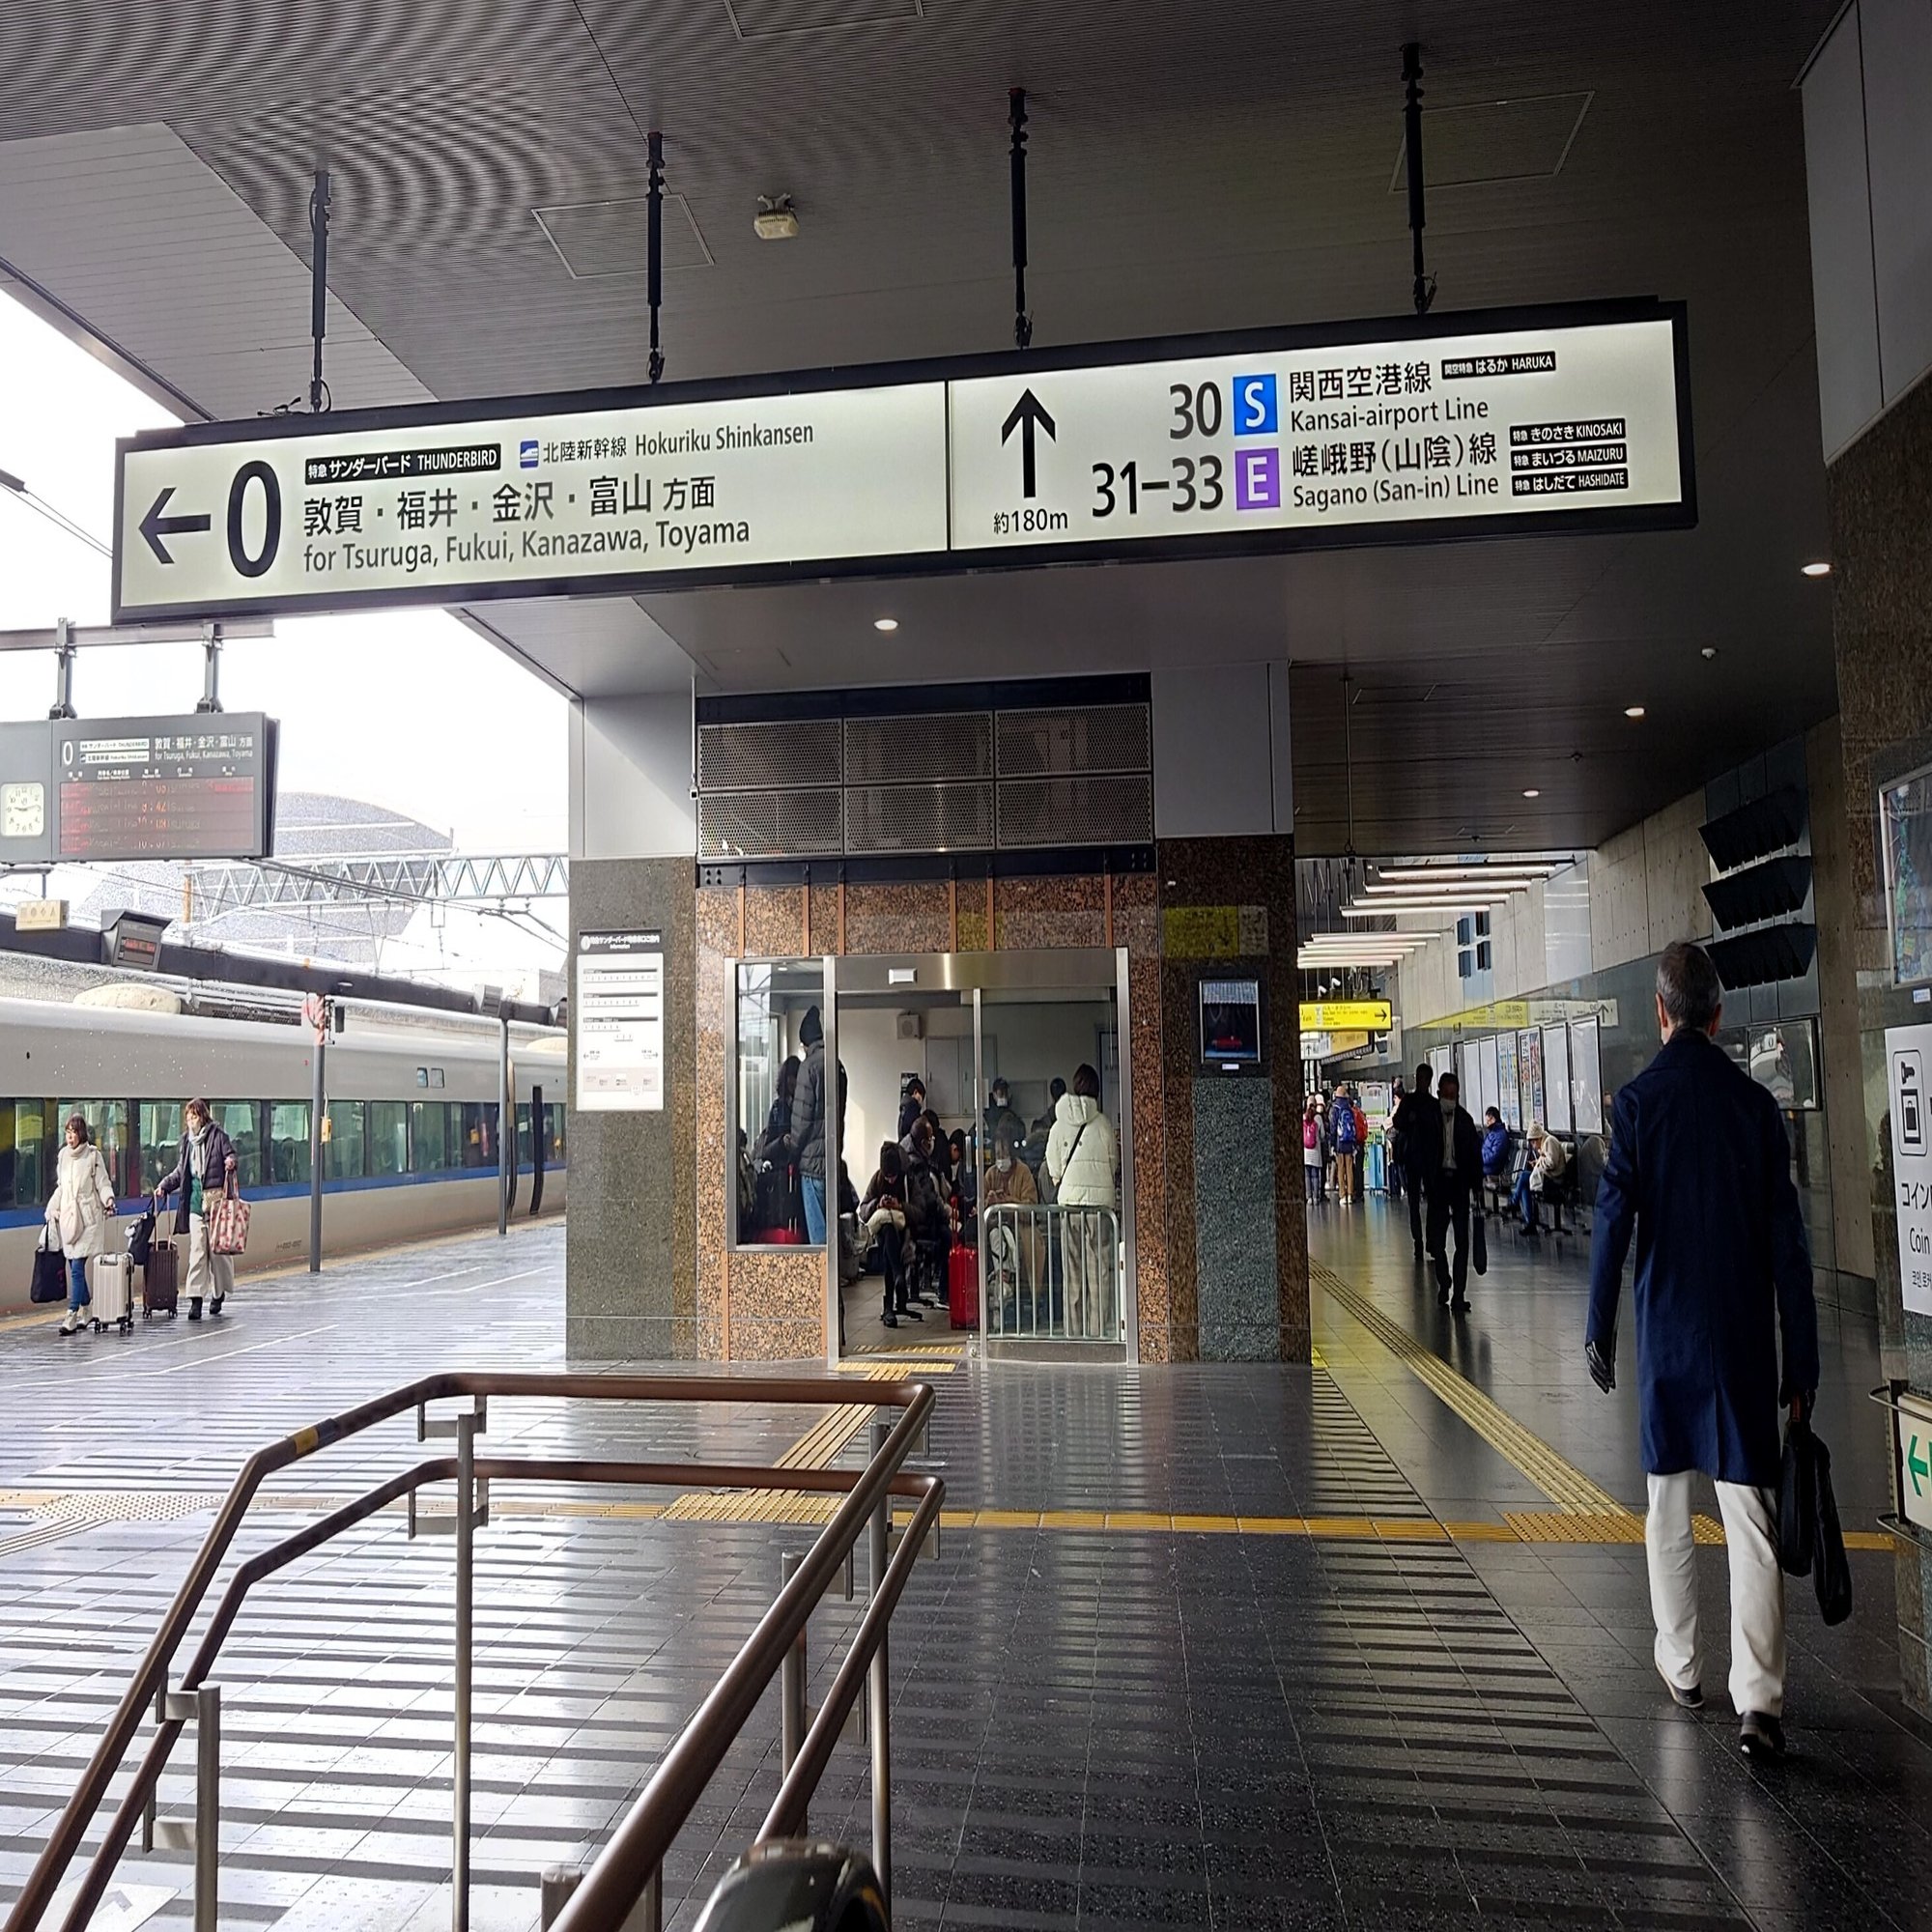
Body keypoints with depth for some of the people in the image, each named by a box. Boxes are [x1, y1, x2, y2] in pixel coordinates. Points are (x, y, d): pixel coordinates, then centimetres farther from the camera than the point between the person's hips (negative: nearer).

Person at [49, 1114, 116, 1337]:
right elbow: (60, 1188, 22)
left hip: (87, 1218, -5)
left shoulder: (93, 1155, -4)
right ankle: (86, 1311, 17)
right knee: (75, 1268, 7)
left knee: (77, 1268, -10)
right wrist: (51, 1210, 20)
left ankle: (73, 1314, -11)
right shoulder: (63, 1155, 11)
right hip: (68, 1218, 5)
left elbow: (103, 1183, -3)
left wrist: (108, 1199, -21)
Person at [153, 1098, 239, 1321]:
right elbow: (180, 1170, 24)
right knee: (197, 1250, -2)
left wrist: (231, 1162, -22)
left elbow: (231, 1156, 0)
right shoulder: (187, 1140, 14)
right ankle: (196, 1299, -4)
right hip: (195, 1202, 4)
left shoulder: (217, 1136, -2)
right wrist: (164, 1185, 12)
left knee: (217, 1249, 4)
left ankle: (219, 1293, 21)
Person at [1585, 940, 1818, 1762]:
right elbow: (1788, 1240, 0)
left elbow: (1614, 1222, -10)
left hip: (1667, 1330, -1)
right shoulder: (1755, 1102, -1)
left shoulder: (1638, 1100, -7)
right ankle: (1759, 1698, -4)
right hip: (1745, 1333, 1)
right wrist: (1802, 1355, 5)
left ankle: (1682, 1666, 26)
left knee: (1668, 1501, 14)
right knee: (1751, 1516, 2)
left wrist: (1599, 1328, -3)